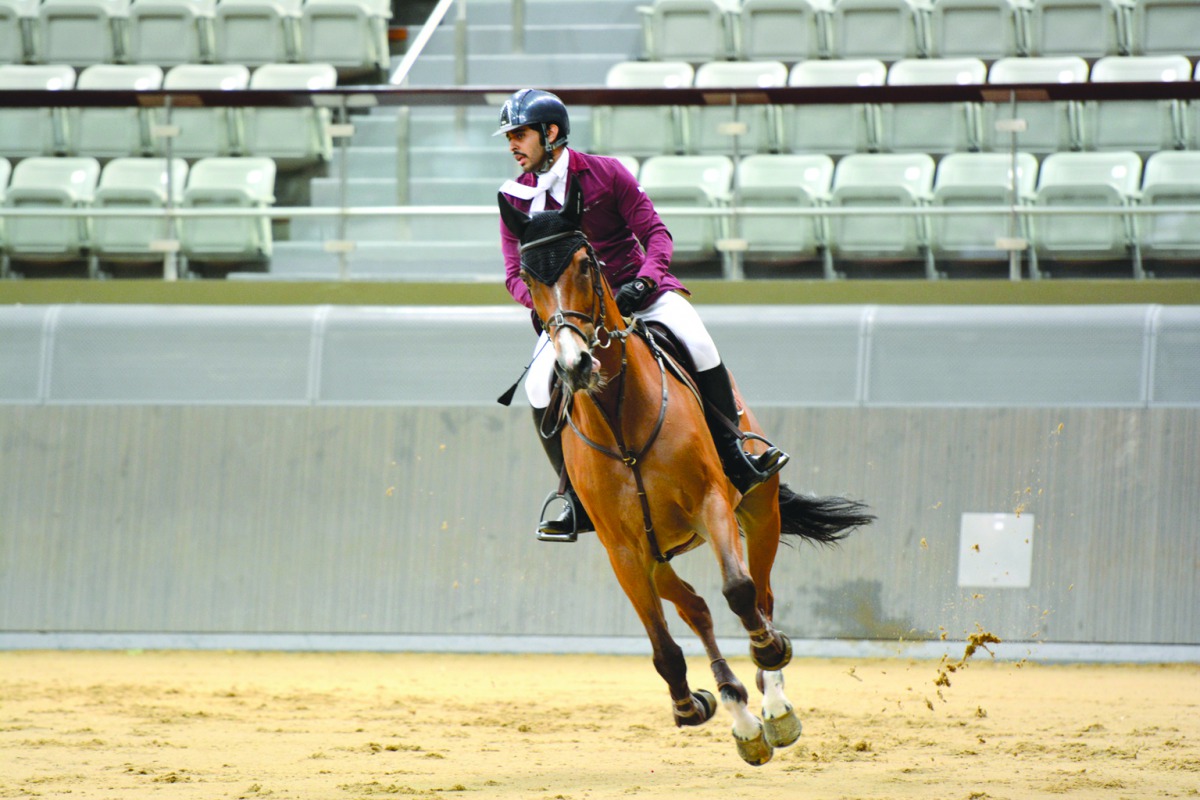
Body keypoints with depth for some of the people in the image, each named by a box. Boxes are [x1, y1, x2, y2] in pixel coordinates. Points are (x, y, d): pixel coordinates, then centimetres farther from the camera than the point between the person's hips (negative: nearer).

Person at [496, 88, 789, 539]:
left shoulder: (606, 174, -4)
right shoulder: (515, 200, 2)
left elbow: (656, 234, -4)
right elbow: (516, 275, 3)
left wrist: (643, 281, -23)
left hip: (636, 293, -1)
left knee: (696, 341, -28)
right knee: (539, 387, -24)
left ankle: (734, 461, -16)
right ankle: (579, 501, -12)